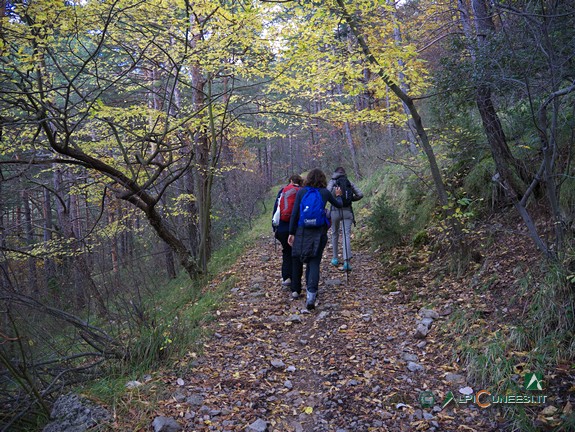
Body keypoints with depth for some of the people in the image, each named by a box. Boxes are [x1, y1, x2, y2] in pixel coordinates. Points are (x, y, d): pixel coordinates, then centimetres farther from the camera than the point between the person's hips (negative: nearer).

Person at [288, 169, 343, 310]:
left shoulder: (301, 192, 0)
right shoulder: (325, 192, 0)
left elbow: (294, 213, -4)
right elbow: (339, 205, 17)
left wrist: (291, 232, 0)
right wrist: (338, 196, 39)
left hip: (302, 231, 1)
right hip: (319, 232, 0)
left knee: (297, 260, 18)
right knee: (314, 262, 2)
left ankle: (295, 290, 29)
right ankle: (311, 294, -14)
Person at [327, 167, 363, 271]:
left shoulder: (332, 181, 4)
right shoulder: (349, 182, 11)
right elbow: (360, 194, 4)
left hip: (335, 211, -1)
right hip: (347, 211, 1)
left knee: (335, 234, 18)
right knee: (346, 235, -2)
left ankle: (335, 258, 26)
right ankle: (346, 261, -17)